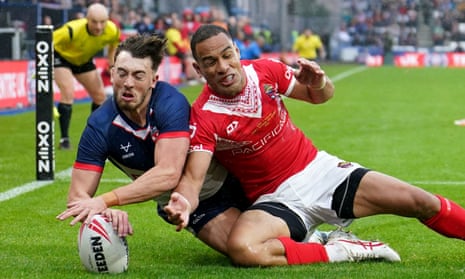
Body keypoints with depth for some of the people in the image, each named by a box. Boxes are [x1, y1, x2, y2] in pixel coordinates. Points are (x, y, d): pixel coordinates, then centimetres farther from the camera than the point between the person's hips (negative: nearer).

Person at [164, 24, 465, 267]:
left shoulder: (265, 70, -4)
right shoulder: (203, 117, -15)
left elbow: (320, 96, 11)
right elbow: (193, 178, -22)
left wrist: (319, 83, -14)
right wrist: (184, 203, -46)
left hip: (320, 170, 3)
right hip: (277, 200, -3)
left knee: (422, 202, -8)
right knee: (241, 249, -36)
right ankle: (339, 252, -23)